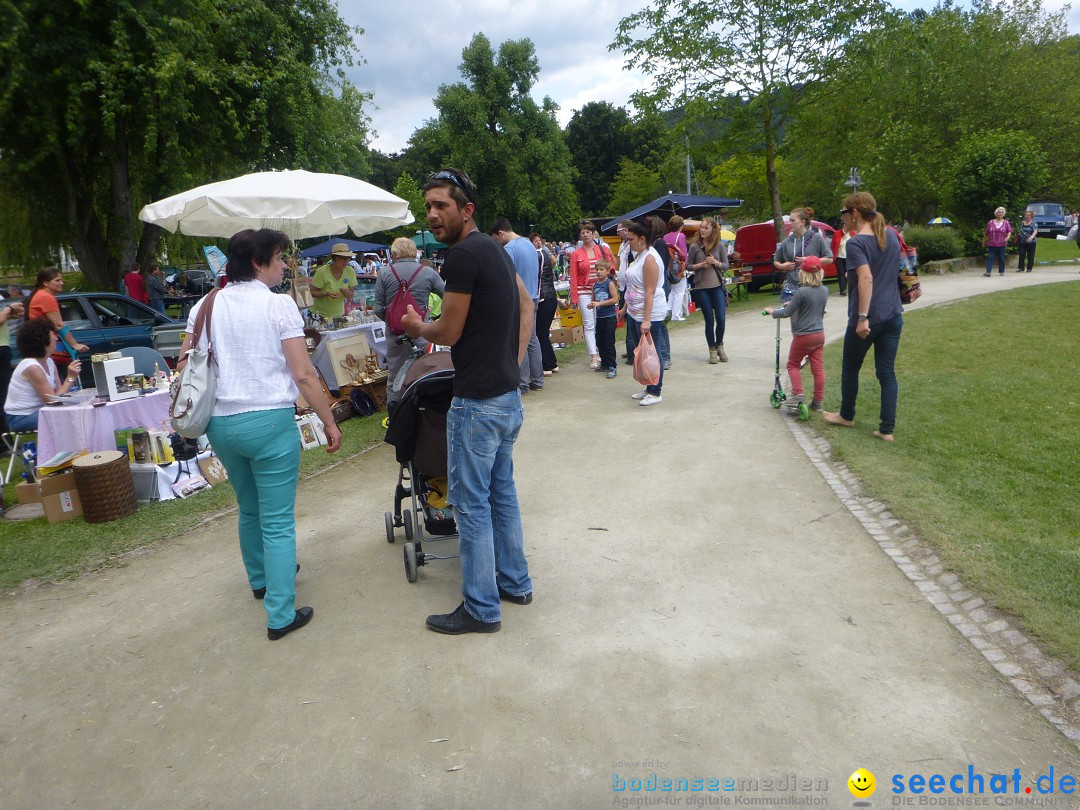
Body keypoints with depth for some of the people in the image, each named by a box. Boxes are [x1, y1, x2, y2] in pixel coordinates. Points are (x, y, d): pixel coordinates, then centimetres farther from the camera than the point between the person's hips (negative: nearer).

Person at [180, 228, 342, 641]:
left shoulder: (206, 306, 7)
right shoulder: (278, 305, -9)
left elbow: (184, 367, 9)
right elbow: (303, 375, -13)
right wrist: (329, 422, -6)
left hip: (221, 422, 6)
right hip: (270, 420, -6)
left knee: (249, 509, 25)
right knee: (278, 521, 1)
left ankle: (261, 579, 45)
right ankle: (281, 615, 3)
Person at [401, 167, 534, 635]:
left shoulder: (462, 255, -17)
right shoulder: (495, 249, 12)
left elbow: (449, 332, -13)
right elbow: (526, 304, 19)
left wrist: (416, 328, 8)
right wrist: (514, 361, 13)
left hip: (478, 402, -10)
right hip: (508, 396, 10)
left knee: (472, 503, 1)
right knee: (501, 492, 18)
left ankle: (482, 608, 12)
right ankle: (514, 583, 31)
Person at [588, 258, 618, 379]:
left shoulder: (610, 283, -9)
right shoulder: (595, 285, 10)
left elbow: (615, 299, -16)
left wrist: (599, 303, -18)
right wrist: (591, 304, -4)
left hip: (609, 317, -7)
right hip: (599, 317, 7)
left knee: (609, 343, -5)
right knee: (599, 342, 13)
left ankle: (612, 367, 1)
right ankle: (604, 364, 27)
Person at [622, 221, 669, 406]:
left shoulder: (650, 258, -18)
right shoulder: (638, 255, 12)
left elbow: (650, 292, -23)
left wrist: (646, 320, -26)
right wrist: (626, 307, 20)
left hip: (649, 314, -10)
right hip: (634, 312, 10)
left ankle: (655, 393, 7)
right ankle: (648, 389, 25)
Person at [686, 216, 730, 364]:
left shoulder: (719, 245, 1)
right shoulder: (695, 246, -1)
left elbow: (726, 266, 4)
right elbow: (688, 265, 4)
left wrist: (716, 263, -15)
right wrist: (699, 265, -13)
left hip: (718, 287, 1)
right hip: (701, 288, -1)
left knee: (721, 319, -2)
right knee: (709, 321, 4)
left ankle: (719, 346, 22)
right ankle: (712, 350, 19)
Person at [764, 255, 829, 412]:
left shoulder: (802, 292, -19)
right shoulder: (824, 291, 3)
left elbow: (787, 313, -14)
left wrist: (772, 311, 2)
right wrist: (793, 304, 23)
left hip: (803, 336, -6)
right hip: (819, 334, 6)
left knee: (793, 364, 13)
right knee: (818, 368, 7)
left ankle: (797, 394, 0)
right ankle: (817, 402, 13)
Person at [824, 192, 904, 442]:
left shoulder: (856, 243, -15)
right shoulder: (891, 235, 7)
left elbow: (866, 278, -25)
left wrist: (862, 317, -26)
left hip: (868, 318, -6)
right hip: (893, 316, 6)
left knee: (850, 368, 15)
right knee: (887, 372, 8)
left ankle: (847, 416, 33)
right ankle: (887, 429, 9)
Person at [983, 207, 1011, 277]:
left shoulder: (1006, 222, 5)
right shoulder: (990, 223, 4)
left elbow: (1009, 231, 0)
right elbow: (986, 233, 10)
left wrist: (1008, 237, -20)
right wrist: (984, 242, 12)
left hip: (1001, 244, 0)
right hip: (991, 244, 0)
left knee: (1001, 258, 5)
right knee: (990, 258, -8)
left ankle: (1001, 271, 16)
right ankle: (988, 272, -15)